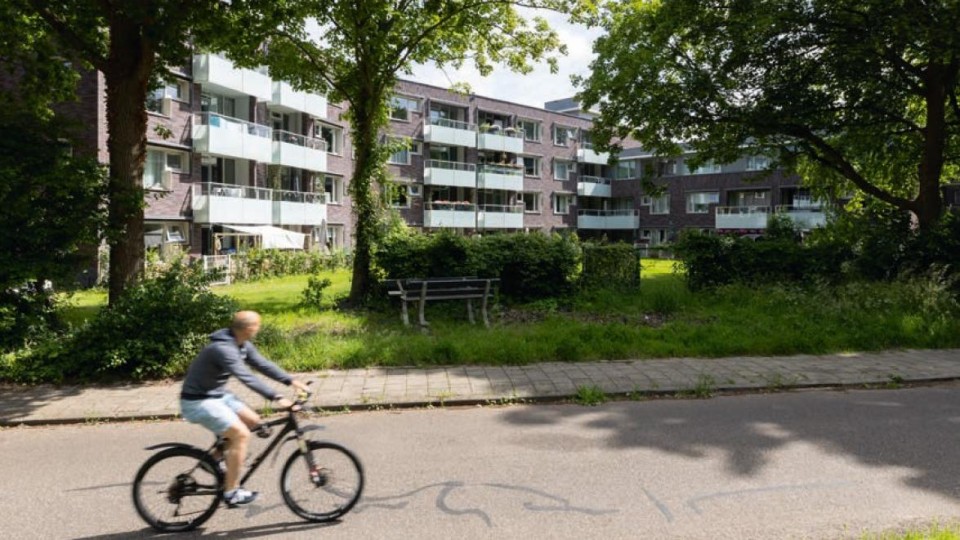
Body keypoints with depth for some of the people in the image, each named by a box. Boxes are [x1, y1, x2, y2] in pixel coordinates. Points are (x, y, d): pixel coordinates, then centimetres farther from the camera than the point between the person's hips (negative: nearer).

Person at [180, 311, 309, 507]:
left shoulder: (242, 345, 0)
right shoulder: (223, 349, -29)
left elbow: (262, 364, 3)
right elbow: (247, 378, -37)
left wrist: (291, 381, -4)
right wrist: (277, 398, -41)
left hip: (217, 394, 9)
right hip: (198, 401, -9)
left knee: (253, 421, 6)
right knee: (241, 433, -17)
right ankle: (231, 492, -7)